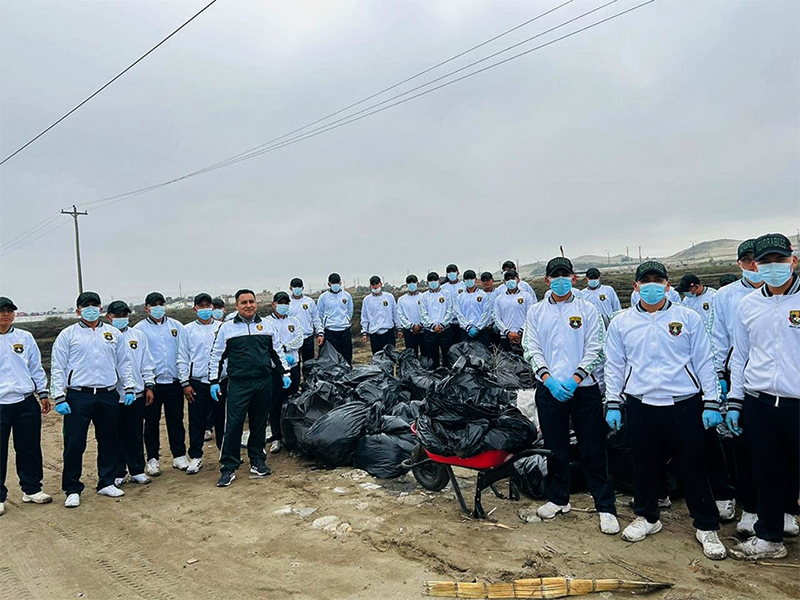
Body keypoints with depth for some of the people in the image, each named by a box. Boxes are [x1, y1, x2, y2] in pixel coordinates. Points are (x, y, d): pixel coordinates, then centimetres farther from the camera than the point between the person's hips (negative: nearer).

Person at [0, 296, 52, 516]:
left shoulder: (25, 338, 7)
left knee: (30, 449, 10)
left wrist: (43, 394, 10)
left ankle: (31, 489, 24)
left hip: (26, 403, 2)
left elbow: (36, 368, 12)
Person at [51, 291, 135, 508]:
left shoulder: (113, 333, 10)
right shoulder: (68, 335, 3)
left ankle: (106, 482, 25)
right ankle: (72, 489, 14)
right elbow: (57, 368, 1)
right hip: (78, 396, -2)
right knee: (74, 443, -1)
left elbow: (123, 362, 13)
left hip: (108, 395, 3)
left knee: (108, 441, 11)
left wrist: (129, 387, 5)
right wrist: (59, 397, -6)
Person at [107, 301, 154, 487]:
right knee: (116, 436, 6)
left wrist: (149, 386, 4)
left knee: (136, 435, 10)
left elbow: (146, 364, 10)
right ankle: (118, 473, 19)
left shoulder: (138, 335, 8)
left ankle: (137, 471, 21)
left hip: (136, 394, 2)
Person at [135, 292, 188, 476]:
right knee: (152, 422, 7)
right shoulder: (139, 329, 1)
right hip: (152, 383, -2)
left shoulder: (176, 326, 8)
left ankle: (179, 456, 20)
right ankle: (153, 459, 19)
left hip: (174, 382, 2)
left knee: (176, 420, 9)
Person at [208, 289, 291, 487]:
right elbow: (216, 356, 5)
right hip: (238, 384, -2)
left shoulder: (268, 324, 8)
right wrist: (214, 381, 1)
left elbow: (277, 351, 15)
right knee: (233, 424, -6)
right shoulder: (227, 328, 2)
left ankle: (257, 461, 24)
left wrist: (285, 372, 10)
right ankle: (229, 467, 4)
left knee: (260, 424, 10)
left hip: (264, 382, 3)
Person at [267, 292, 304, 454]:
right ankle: (276, 437, 5)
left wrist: (284, 346, -12)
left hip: (293, 366, 4)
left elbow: (299, 340, 1)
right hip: (275, 367, -3)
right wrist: (283, 356, -14)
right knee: (275, 403, -2)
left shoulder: (294, 321, 13)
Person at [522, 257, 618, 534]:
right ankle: (558, 499, 30)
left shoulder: (587, 309, 3)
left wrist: (575, 378, -15)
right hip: (549, 389, 2)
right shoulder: (536, 312, 8)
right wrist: (547, 377, -13)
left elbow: (594, 348, -3)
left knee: (593, 450, 2)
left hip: (584, 389, -2)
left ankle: (606, 507, 15)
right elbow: (531, 348, 2)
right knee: (555, 447, 13)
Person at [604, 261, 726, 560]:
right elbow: (614, 366, 7)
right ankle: (646, 517, 30)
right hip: (641, 406, 1)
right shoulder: (621, 322, 5)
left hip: (684, 404, -1)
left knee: (693, 465, 5)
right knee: (645, 465, 12)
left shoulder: (688, 318, 3)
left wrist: (711, 403, -1)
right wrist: (612, 404, 3)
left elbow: (704, 362, 4)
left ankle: (706, 527, 23)